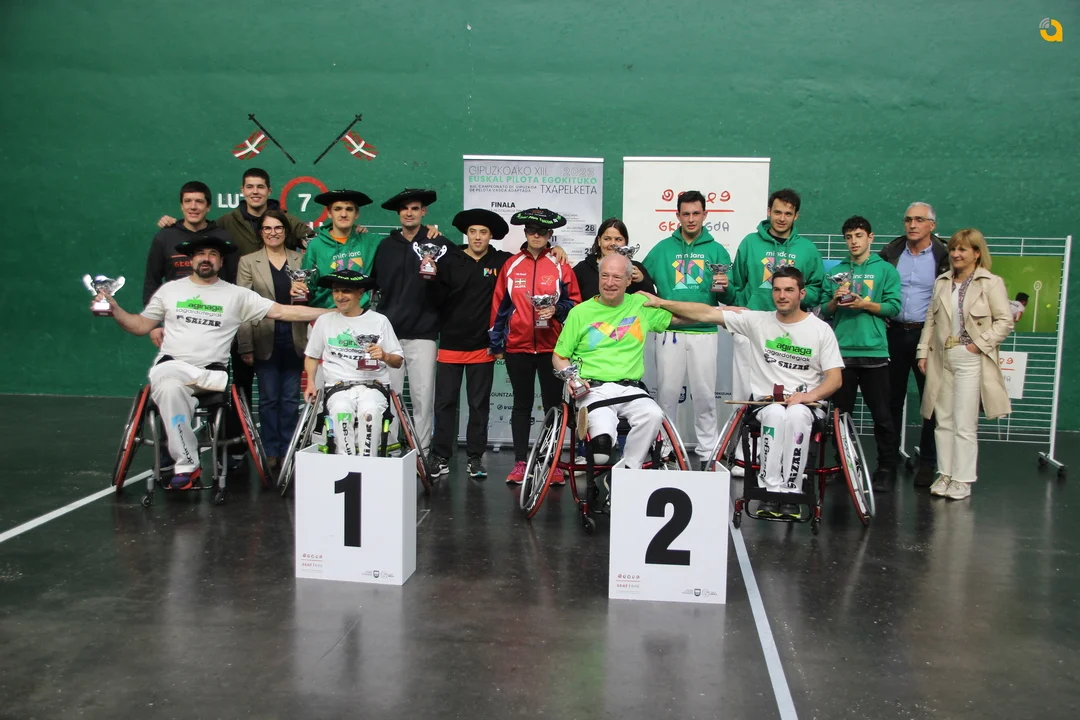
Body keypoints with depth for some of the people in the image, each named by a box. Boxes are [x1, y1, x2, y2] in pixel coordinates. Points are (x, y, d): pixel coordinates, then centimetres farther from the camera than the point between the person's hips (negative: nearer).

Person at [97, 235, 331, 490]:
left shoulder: (237, 295, 9)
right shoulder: (169, 289, 14)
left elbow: (281, 311, 2)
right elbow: (141, 325, 18)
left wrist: (333, 313, -7)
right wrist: (115, 309, -1)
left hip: (212, 373, 0)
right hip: (171, 365, 0)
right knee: (170, 387, -34)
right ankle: (186, 464, -25)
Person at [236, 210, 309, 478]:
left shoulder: (300, 260, 10)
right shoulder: (248, 262, 4)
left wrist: (304, 294, -12)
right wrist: (245, 346, -8)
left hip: (294, 339, 2)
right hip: (265, 340, -2)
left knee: (291, 399, 6)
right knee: (269, 399, 3)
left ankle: (288, 451, 15)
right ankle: (271, 452, 12)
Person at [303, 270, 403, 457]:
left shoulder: (380, 321, 9)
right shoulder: (324, 321, 12)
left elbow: (398, 361, 12)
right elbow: (311, 356, 21)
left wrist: (384, 356, -11)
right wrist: (311, 383, 4)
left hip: (373, 385, -1)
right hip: (338, 387, 1)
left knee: (370, 410, -36)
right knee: (341, 410, -35)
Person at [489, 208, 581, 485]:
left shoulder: (560, 266, 1)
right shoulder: (511, 265, 6)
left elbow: (574, 302, 5)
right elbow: (499, 305, 9)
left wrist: (556, 309, -16)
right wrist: (495, 343, 8)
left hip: (551, 347, -1)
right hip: (517, 347, 1)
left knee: (553, 404, 3)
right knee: (522, 404, 8)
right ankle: (520, 462, 15)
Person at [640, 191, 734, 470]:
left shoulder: (717, 251, 7)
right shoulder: (663, 249, 9)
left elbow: (729, 298, 5)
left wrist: (725, 289, -15)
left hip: (704, 332, 0)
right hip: (669, 331, 0)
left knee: (704, 394, 3)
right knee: (667, 392, 5)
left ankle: (708, 450, 14)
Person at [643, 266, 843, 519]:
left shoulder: (821, 329, 4)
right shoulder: (757, 320, 5)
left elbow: (835, 378, 2)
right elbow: (707, 313, 1)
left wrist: (810, 395, -19)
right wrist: (661, 302, -5)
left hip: (805, 404, 0)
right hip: (767, 403, 1)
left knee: (796, 415, -36)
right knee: (776, 414, -35)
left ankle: (789, 490, -27)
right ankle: (771, 490, -27)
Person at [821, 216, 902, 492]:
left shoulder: (886, 270, 4)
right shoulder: (837, 271, 12)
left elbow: (894, 307, -4)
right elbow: (824, 312, 10)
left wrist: (864, 304, -16)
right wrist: (835, 301, -9)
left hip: (873, 351, -3)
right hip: (841, 350, 3)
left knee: (881, 414, 0)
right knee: (841, 412, 10)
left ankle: (886, 468, 9)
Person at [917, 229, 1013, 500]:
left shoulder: (991, 283, -4)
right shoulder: (942, 282, 12)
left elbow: (1004, 321, -6)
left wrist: (980, 344, -13)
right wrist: (924, 351, 6)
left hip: (970, 360, -5)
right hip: (942, 358, 5)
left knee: (965, 424, -2)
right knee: (943, 421, 9)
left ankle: (963, 479, 6)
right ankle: (945, 474, 19)